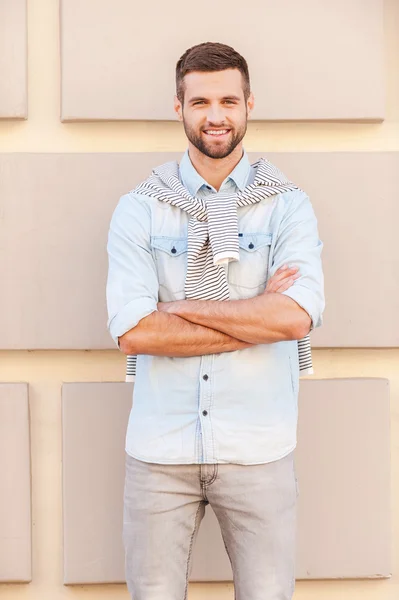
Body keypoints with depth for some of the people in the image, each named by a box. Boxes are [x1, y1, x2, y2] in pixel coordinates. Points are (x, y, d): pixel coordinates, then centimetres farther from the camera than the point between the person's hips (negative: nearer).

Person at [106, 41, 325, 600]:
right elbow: (131, 331, -12)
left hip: (258, 448, 0)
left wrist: (180, 307, -12)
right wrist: (258, 315, -12)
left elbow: (299, 316, -15)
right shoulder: (139, 208, 0)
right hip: (160, 448, 0)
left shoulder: (288, 204, 0)